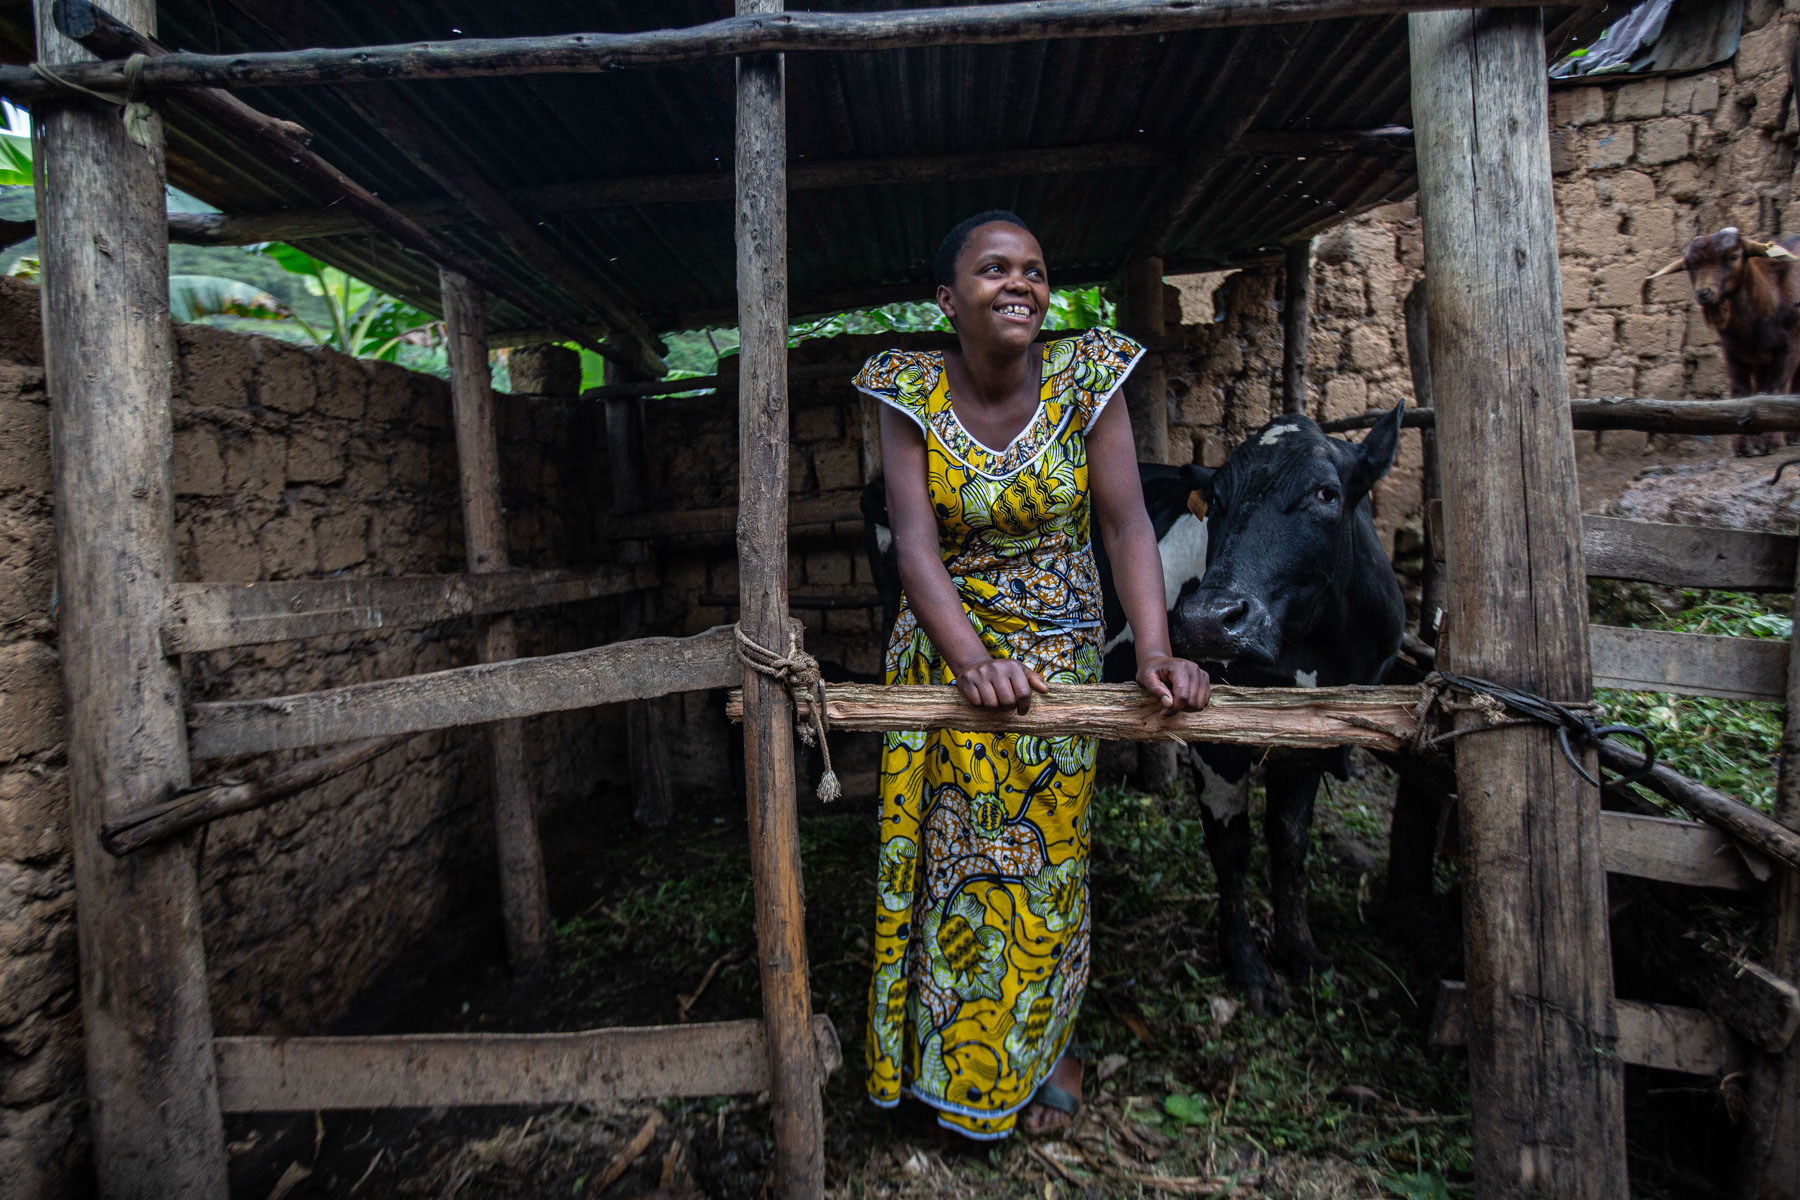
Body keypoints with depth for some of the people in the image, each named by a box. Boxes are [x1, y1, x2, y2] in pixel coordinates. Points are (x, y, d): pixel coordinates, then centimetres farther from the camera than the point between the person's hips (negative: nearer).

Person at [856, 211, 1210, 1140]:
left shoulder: (1085, 380, -8)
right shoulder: (911, 393, -10)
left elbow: (1126, 522, -15)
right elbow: (914, 539, -19)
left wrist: (1155, 648, -30)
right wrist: (972, 661, -33)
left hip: (1059, 654, 0)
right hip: (944, 658, 0)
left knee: (1046, 857, 11)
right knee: (946, 856, 10)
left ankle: (1047, 1045, 36)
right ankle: (952, 1055, 36)